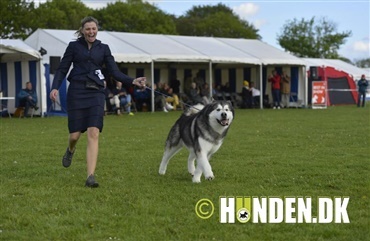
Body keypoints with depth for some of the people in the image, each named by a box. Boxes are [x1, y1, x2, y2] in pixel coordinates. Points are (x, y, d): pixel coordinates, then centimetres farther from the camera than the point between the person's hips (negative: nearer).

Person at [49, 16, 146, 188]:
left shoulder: (103, 48, 11)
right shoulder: (74, 46, 6)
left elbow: (114, 72, 6)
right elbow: (62, 69, 4)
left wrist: (132, 81, -9)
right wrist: (55, 87, -12)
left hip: (96, 93, 1)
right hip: (76, 92, -1)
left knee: (93, 133, -13)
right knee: (75, 134, -1)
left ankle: (90, 177, -16)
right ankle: (70, 151, 39)